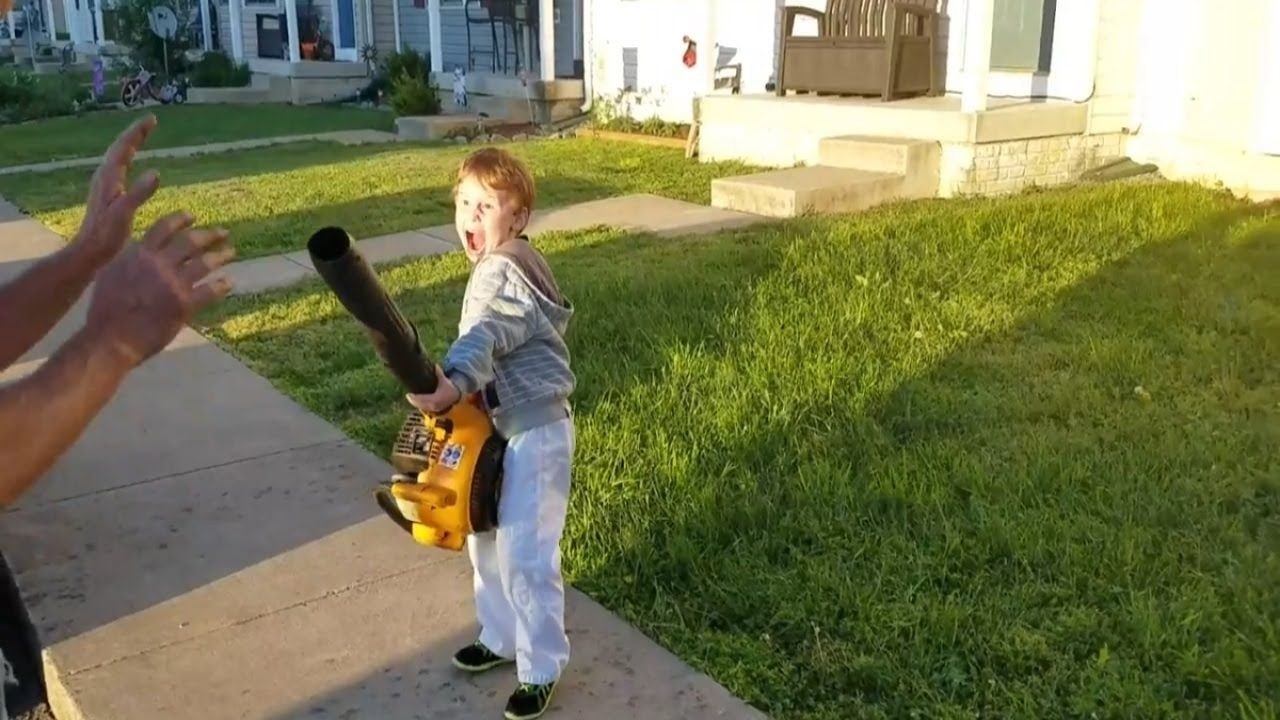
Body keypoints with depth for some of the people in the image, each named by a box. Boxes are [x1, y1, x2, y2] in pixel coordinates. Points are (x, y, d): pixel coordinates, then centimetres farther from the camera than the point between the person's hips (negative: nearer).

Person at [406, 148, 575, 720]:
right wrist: (457, 390, 5)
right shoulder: (496, 266, 10)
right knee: (486, 541, 19)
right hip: (499, 426, 10)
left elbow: (486, 337, -40)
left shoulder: (504, 272, -21)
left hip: (534, 433, -10)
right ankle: (502, 638, 37)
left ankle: (541, 669, 14)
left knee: (524, 556, -3)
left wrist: (452, 384, -57)